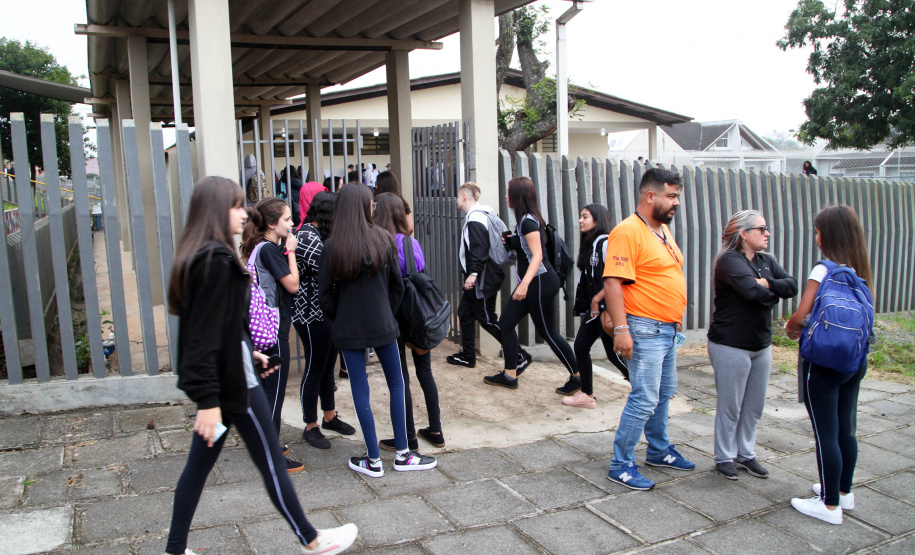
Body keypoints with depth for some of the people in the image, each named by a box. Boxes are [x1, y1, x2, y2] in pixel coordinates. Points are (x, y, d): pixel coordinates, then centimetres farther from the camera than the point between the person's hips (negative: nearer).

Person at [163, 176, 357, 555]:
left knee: (199, 464, 15)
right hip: (231, 380, -10)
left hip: (215, 381, 10)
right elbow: (206, 334, -24)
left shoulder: (198, 255, 10)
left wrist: (249, 352, 26)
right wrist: (208, 399, -25)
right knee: (271, 462, 5)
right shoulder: (217, 260, -21)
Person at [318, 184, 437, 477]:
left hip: (348, 329, 0)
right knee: (396, 385, 14)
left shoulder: (332, 247, -8)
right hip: (382, 326, 1)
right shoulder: (383, 239, -6)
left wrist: (341, 319, 10)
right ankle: (403, 455, 19)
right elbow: (397, 285, 0)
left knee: (360, 392, 7)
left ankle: (374, 461, 14)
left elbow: (325, 295, -5)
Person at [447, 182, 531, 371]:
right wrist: (471, 274, 14)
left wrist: (474, 273, -28)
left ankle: (520, 356, -2)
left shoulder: (475, 219, -16)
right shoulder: (476, 216, 16)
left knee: (487, 319, -6)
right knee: (465, 313, 15)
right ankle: (468, 356, 25)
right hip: (478, 279, 10)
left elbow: (479, 249, -25)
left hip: (483, 279, -10)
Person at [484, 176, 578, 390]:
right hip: (530, 282, 10)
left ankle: (578, 376, 13)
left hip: (540, 282, -10)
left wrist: (524, 284, -37)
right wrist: (510, 242, 8)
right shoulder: (526, 220, 12)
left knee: (547, 332, -1)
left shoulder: (529, 221, -17)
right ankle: (510, 376, 14)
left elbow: (537, 255, -26)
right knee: (506, 323, 8)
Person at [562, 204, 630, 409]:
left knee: (615, 353, -2)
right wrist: (589, 303, 9)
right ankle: (587, 396, 14)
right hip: (594, 308, 9)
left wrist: (597, 299, -16)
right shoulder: (590, 244, 15)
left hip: (607, 307, -9)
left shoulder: (605, 242, -14)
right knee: (580, 346, 6)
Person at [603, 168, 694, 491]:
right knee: (644, 400, -7)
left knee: (664, 394, 20)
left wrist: (674, 320, 20)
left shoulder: (662, 229, 13)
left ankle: (659, 451, 36)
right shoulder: (628, 232, -17)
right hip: (645, 329, -10)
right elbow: (613, 283, -23)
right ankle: (621, 465, 4)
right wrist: (621, 330, -28)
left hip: (668, 329, 10)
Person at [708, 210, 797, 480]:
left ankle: (746, 453, 27)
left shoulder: (766, 261, 10)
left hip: (762, 345, 7)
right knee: (730, 406, 3)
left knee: (755, 406, 13)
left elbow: (792, 286, -2)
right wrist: (773, 293, -7)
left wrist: (767, 283, -17)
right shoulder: (729, 260, -13)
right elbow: (751, 290, -28)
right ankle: (724, 457, 17)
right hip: (731, 345, -7)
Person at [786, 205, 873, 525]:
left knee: (825, 433, 1)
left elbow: (800, 316, -21)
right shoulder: (860, 272, 5)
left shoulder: (824, 271, -16)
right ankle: (844, 491, 33)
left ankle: (830, 505, 9)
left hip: (823, 361, -7)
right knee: (845, 428, 18)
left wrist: (790, 329, 2)